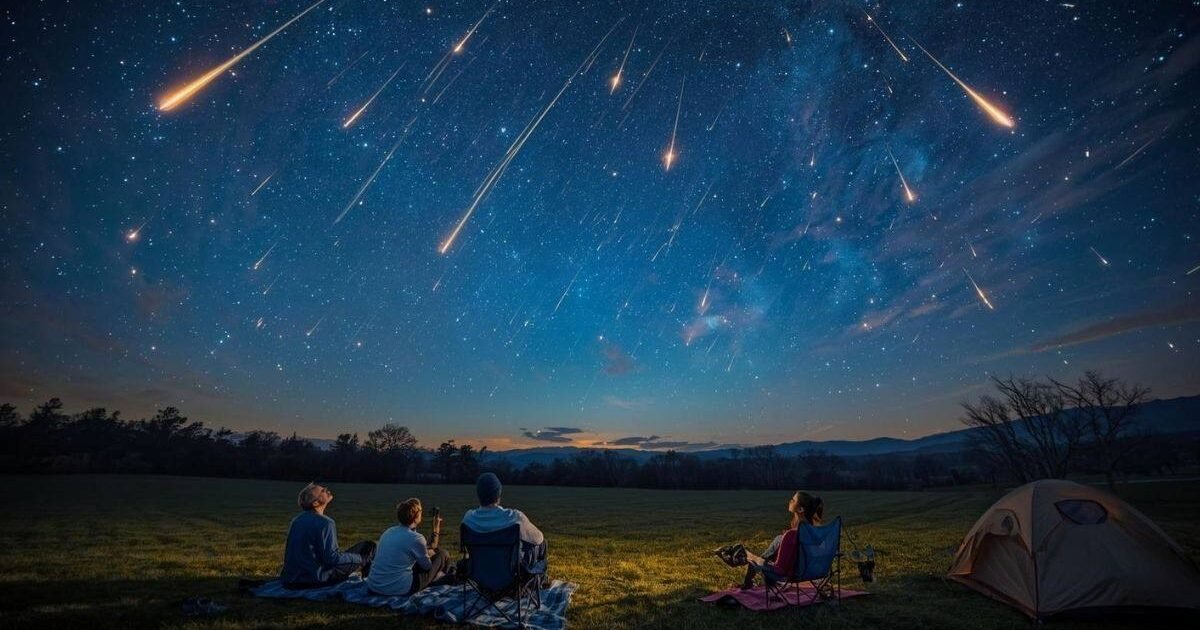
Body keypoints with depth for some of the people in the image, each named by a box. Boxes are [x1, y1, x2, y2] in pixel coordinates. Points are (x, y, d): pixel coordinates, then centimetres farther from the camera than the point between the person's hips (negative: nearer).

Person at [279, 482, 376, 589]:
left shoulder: (296, 520, 6)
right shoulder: (325, 523, -19)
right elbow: (332, 558, -21)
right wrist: (359, 558, -6)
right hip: (316, 580, -8)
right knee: (368, 546, 0)